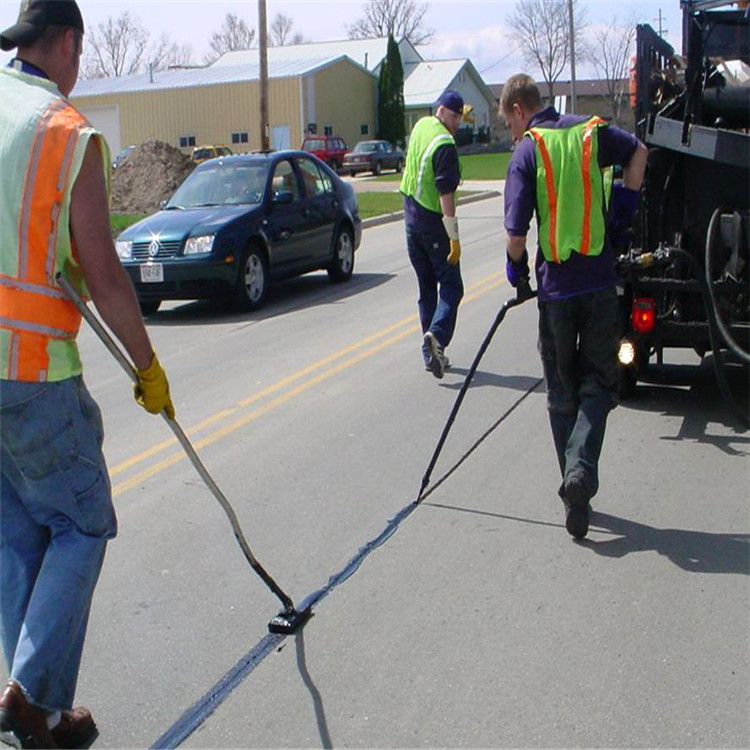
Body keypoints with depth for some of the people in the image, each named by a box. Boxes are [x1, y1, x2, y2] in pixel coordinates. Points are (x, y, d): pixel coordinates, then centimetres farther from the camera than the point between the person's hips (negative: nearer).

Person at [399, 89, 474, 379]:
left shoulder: (422, 125, 7)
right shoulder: (445, 145, -19)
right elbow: (446, 195, -22)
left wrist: (461, 116, 27)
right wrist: (454, 238, -20)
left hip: (411, 219, 8)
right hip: (433, 223, -8)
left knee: (426, 288, 12)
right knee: (451, 287, -1)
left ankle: (431, 354, 14)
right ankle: (437, 335, -23)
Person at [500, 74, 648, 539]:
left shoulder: (526, 153, -5)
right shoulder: (592, 131, 5)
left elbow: (516, 235, -10)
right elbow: (639, 151, 20)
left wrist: (517, 268, 8)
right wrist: (626, 200, 22)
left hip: (557, 288, -2)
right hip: (600, 283, 2)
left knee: (562, 393, 13)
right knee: (599, 383, 10)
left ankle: (576, 489, 17)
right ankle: (581, 470, -13)